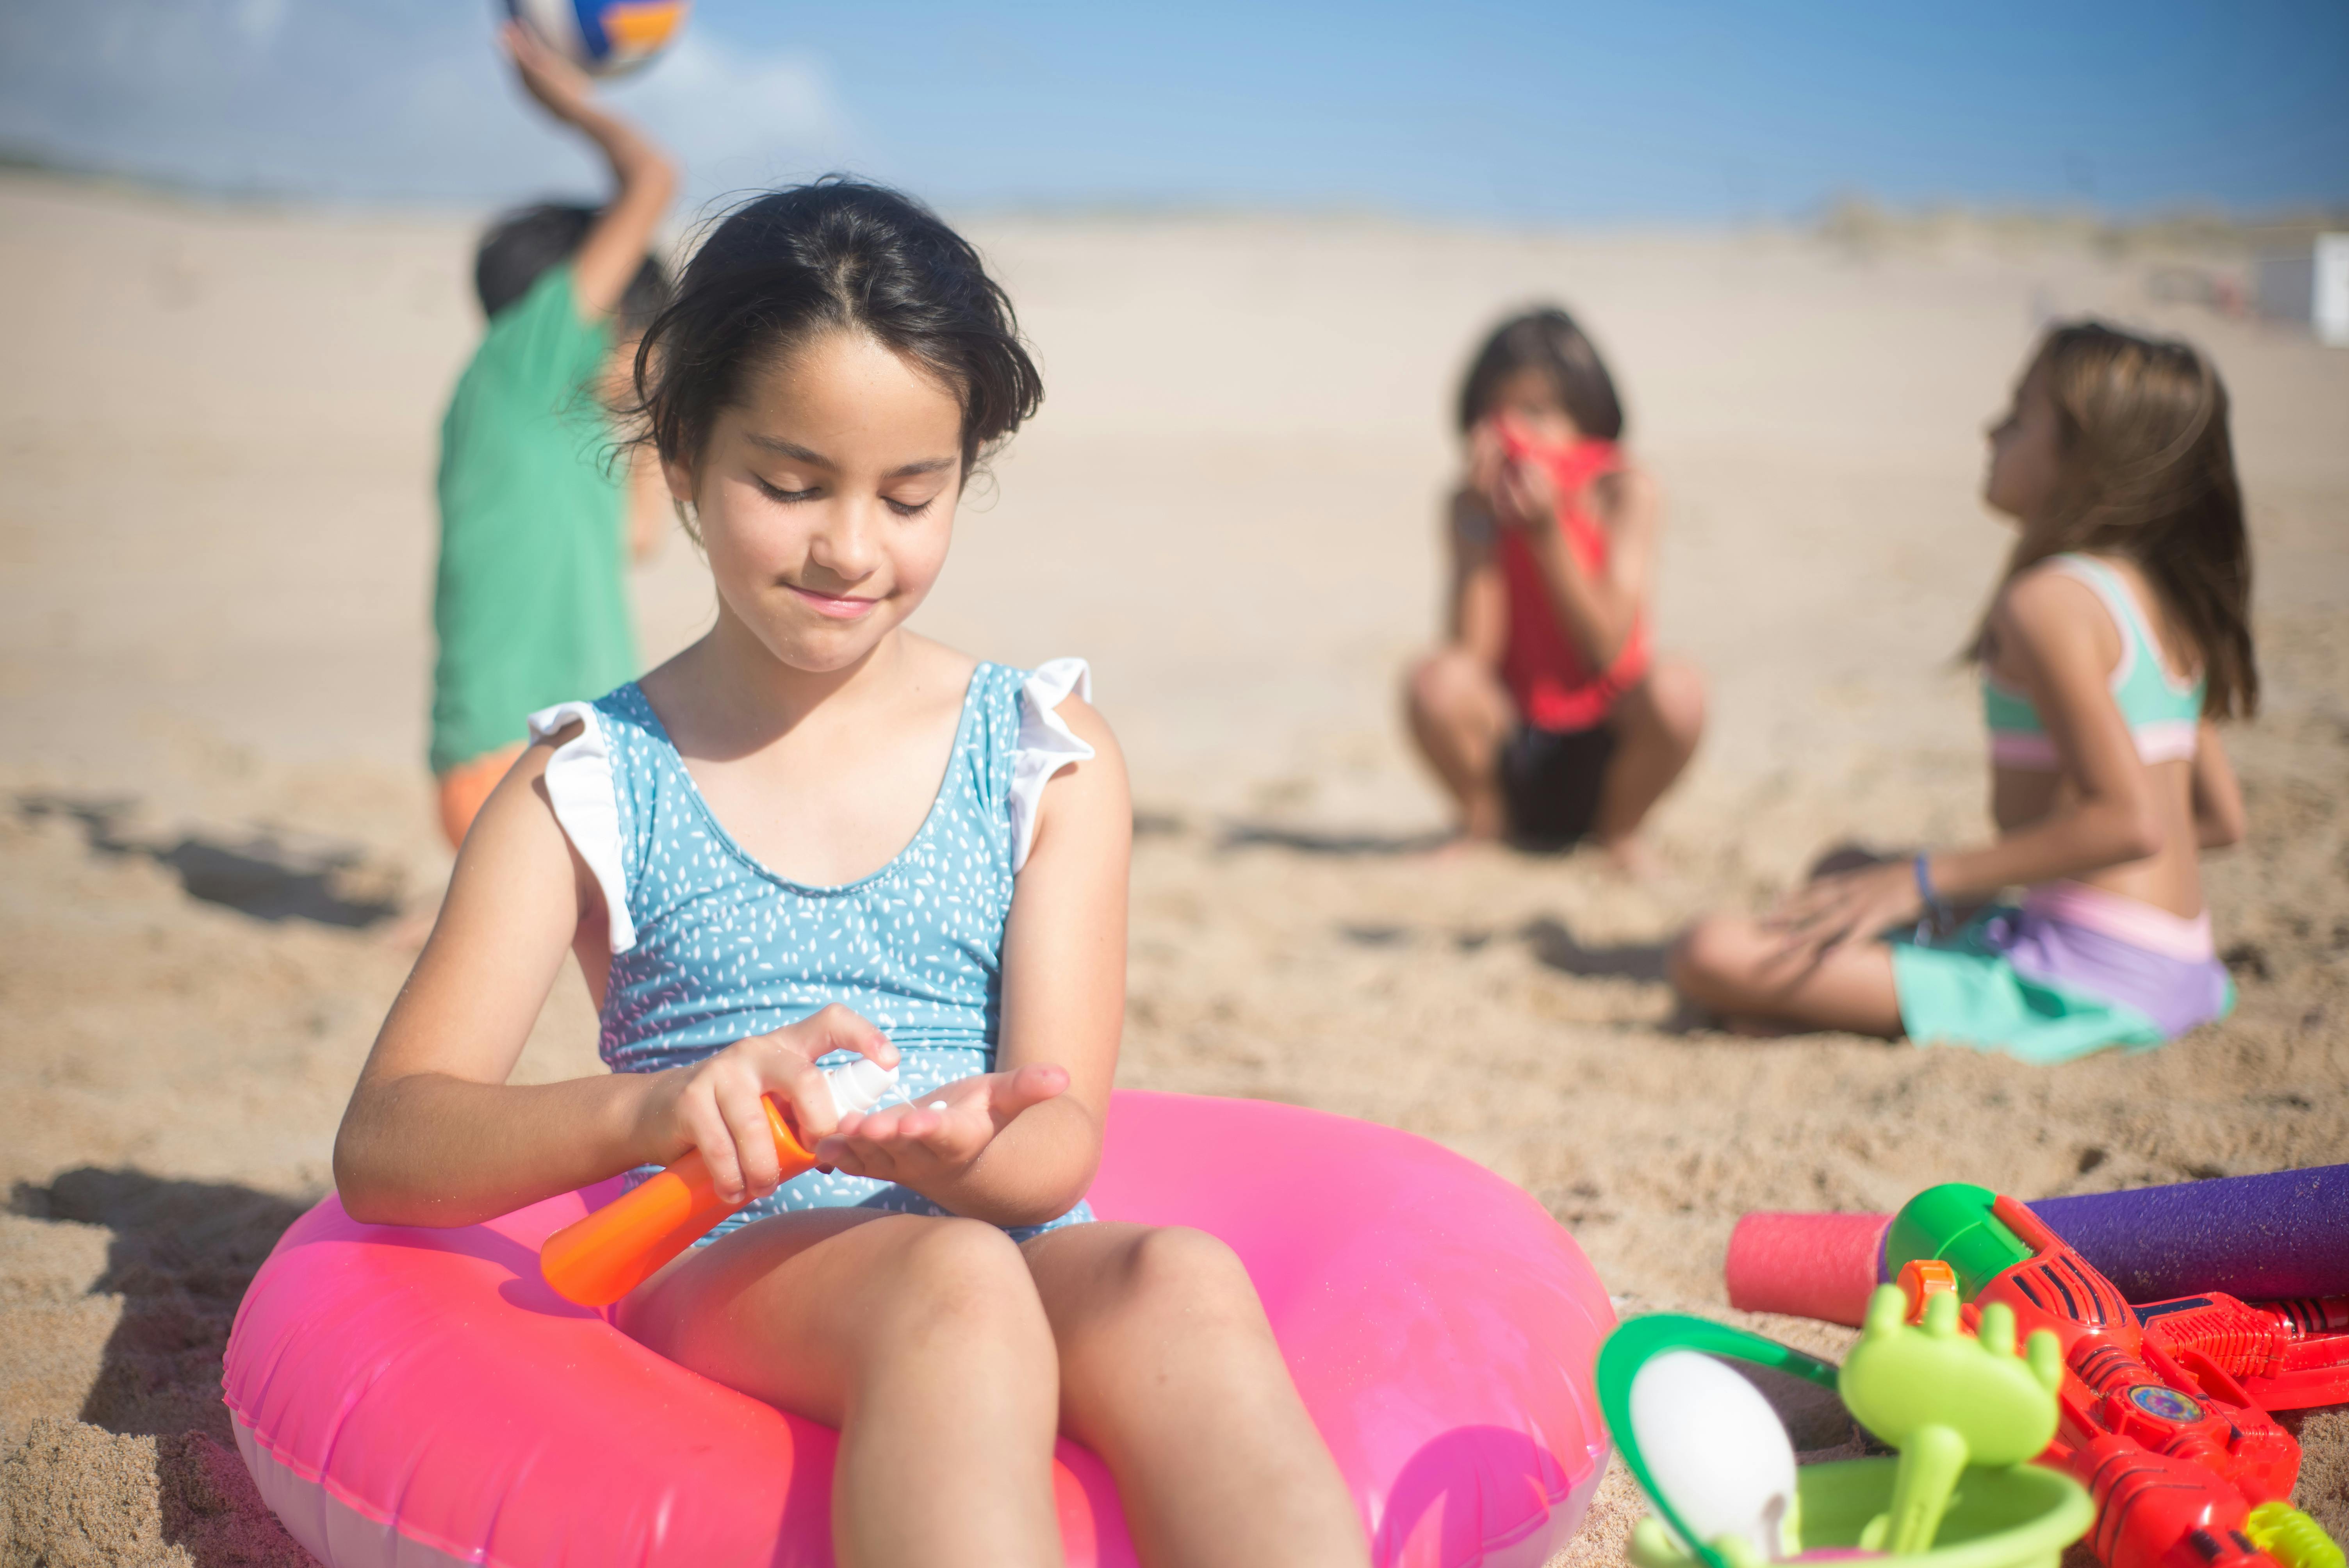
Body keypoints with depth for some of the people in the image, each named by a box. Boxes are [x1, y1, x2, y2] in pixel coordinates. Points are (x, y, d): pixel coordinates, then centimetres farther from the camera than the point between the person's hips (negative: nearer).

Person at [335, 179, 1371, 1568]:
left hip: (1027, 1261, 2)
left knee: (1184, 1281, -35)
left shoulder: (1048, 759, 11)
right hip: (725, 1280, -1)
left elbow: (1059, 1141, 4)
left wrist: (959, 1154, -23)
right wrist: (643, 1111, -23)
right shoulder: (593, 786, 8)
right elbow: (383, 1153, -2)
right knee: (955, 1282, -37)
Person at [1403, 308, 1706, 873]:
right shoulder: (1474, 503, -5)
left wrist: (1546, 533, -26)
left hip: (1605, 752, -1)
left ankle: (1618, 834, 1)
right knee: (1436, 683, -29)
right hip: (1510, 753, 1)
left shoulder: (1624, 491, -8)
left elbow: (1609, 651, -17)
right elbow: (1473, 651, -17)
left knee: (1676, 690, -31)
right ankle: (1483, 826, 4)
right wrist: (1481, 522, -22)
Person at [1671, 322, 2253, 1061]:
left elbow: (2129, 821, -25)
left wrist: (1926, 878, -20)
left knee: (1712, 955, -20)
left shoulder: (2046, 600, -16)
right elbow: (2221, 820, 17)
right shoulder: (2169, 598, 12)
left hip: (2089, 973, -10)